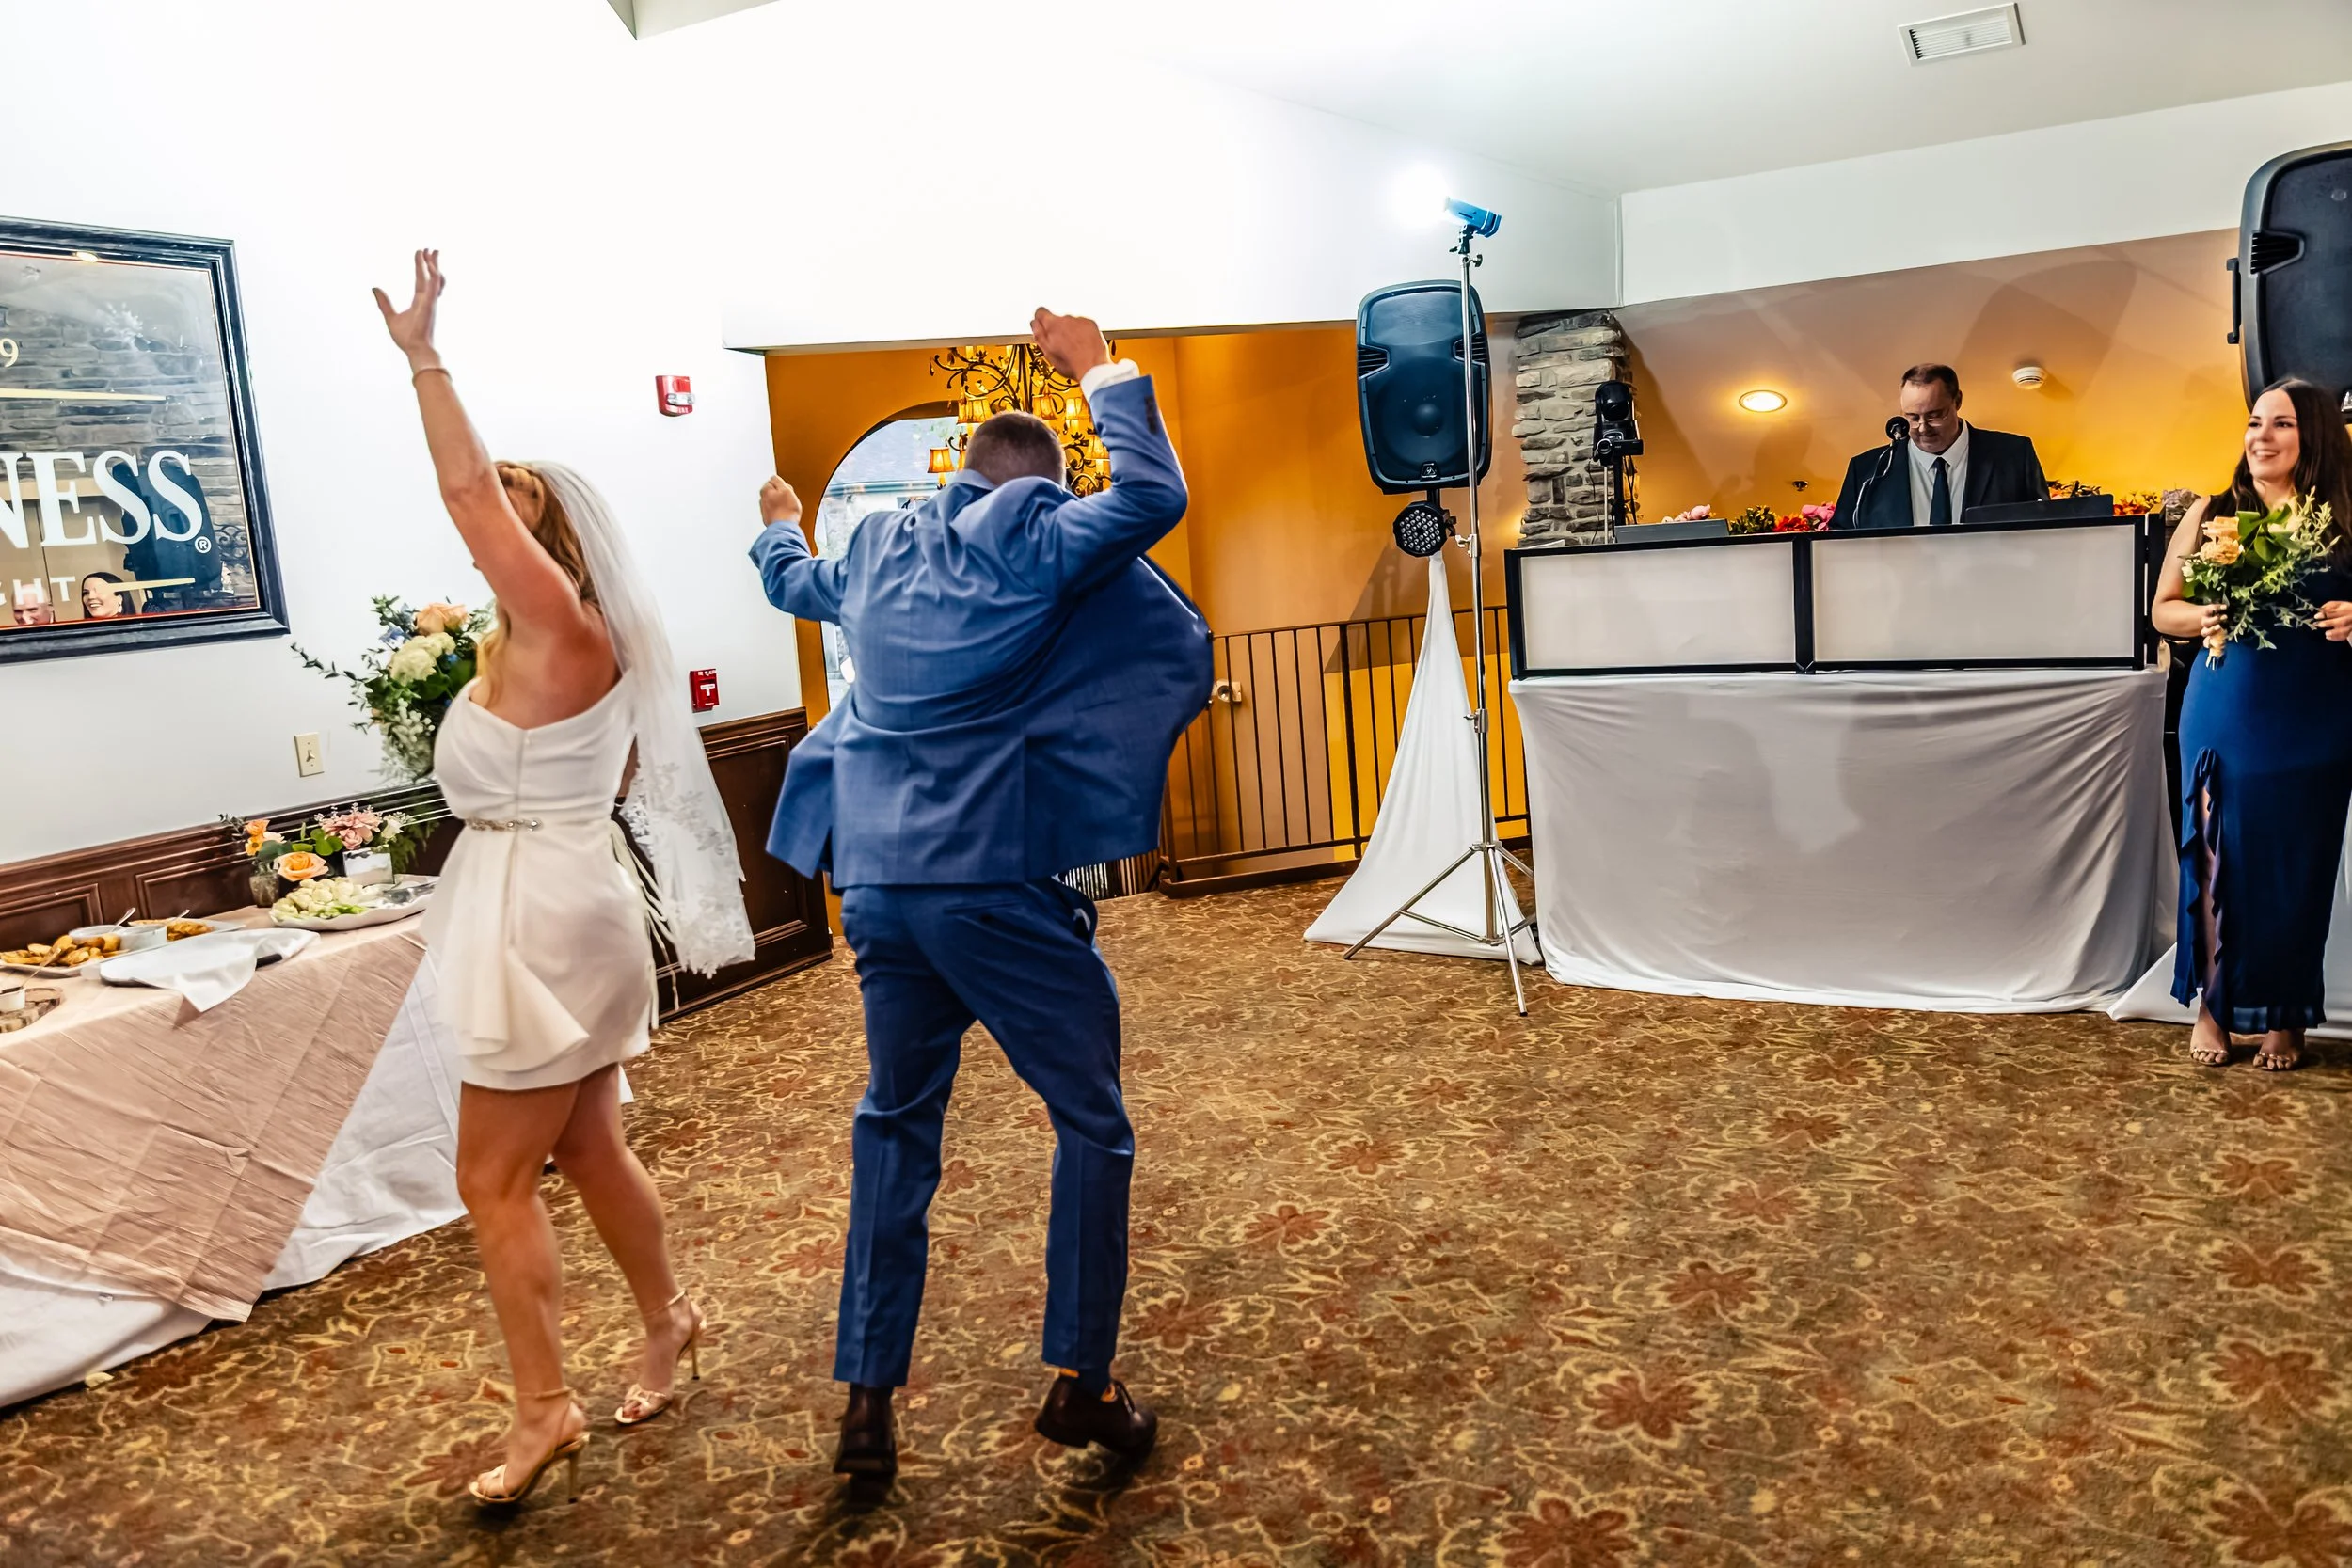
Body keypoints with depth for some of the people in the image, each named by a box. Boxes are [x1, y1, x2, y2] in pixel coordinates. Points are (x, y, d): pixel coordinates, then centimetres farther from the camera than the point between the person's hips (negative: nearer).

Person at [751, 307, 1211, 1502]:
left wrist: (777, 529, 59)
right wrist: (1100, 372, 0)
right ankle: (1079, 1378, 15)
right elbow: (1152, 498, -13)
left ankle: (868, 1398, 22)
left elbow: (798, 585, 36)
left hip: (874, 882, 6)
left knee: (896, 1123, 19)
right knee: (1090, 1120, 9)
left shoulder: (879, 548, 16)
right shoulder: (1035, 545, -4)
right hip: (992, 881, -6)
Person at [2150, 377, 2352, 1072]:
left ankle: (2283, 1014, 21)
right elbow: (2163, 610, 6)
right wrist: (2204, 617, -14)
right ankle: (2213, 1004, 18)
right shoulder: (2212, 513, 5)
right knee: (2220, 856, 3)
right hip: (2227, 712, 0)